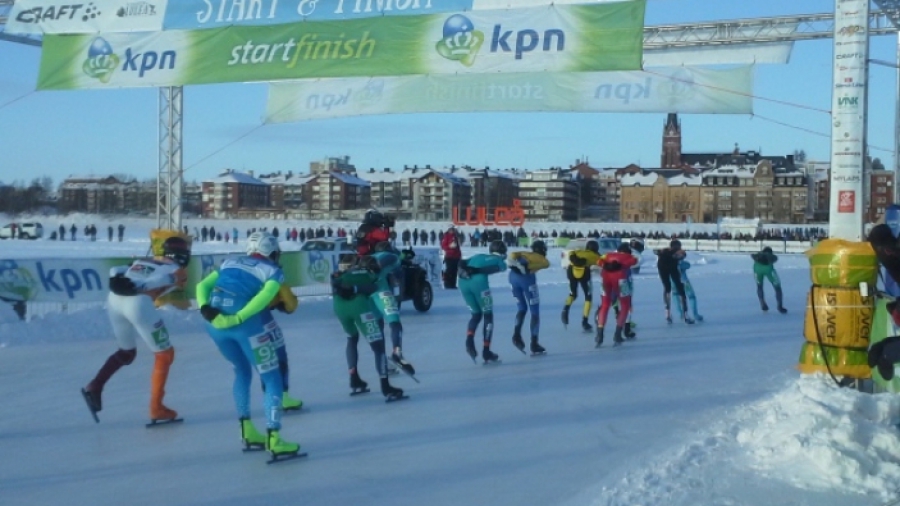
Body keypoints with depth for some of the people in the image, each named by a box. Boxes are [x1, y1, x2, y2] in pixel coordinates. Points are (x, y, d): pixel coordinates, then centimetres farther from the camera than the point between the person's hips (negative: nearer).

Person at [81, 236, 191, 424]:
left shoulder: (141, 261, 32)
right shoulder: (178, 271, 15)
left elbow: (116, 271, 17)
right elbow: (161, 279, -7)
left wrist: (117, 281, 1)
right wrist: (137, 288, -16)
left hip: (114, 298, 6)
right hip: (138, 303, -6)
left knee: (126, 352, 30)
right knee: (165, 355, 12)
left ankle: (94, 387, 16)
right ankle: (157, 410, 10)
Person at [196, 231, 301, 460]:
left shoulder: (230, 262, 28)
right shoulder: (273, 271, 13)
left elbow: (202, 286, 15)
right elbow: (264, 297, -9)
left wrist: (205, 308, -1)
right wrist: (237, 318, -15)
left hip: (214, 322, 6)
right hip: (244, 322, -5)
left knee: (243, 371, 27)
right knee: (272, 379, 6)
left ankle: (248, 432, 29)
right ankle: (274, 440, -3)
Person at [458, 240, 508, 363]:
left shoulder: (478, 256, 34)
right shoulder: (500, 261, 20)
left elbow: (462, 263, 19)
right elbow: (497, 268, -3)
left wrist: (463, 270, 2)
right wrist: (476, 271, -9)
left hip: (463, 282, 5)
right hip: (478, 282, -5)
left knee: (476, 314, 21)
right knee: (488, 316, 12)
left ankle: (469, 341, -4)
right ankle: (486, 352, 10)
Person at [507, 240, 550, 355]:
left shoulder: (524, 254, 34)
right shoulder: (541, 258, 22)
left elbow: (513, 254, 14)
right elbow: (546, 263, -2)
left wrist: (512, 260, -4)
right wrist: (529, 267, -12)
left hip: (513, 275, 5)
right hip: (526, 276, -5)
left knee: (522, 308, 22)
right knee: (535, 312, 6)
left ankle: (516, 334, 2)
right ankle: (534, 345, 5)